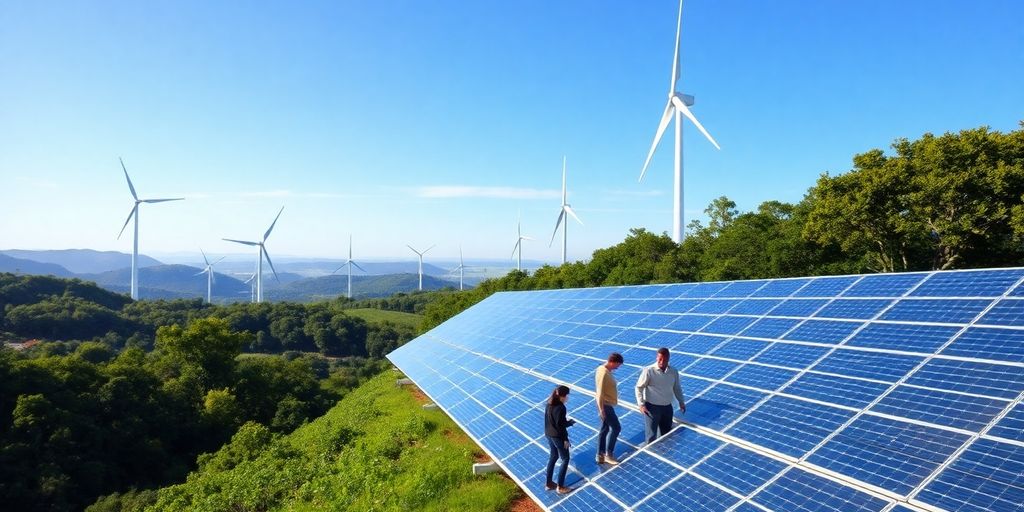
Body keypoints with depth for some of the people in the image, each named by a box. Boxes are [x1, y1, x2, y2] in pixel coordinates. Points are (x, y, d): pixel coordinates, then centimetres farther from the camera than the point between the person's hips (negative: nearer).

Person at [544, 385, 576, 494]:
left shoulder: (550, 404, 1)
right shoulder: (560, 408, -25)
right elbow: (560, 425, -22)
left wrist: (567, 422, 8)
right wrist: (565, 439, -10)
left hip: (549, 434, 8)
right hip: (558, 436, -8)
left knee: (553, 456, 22)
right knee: (565, 459, 7)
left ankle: (548, 483, 31)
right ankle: (560, 487, 12)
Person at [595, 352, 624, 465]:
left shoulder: (603, 369, 8)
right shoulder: (604, 373, -23)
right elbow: (600, 393, -24)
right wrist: (601, 409, -22)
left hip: (607, 405, 10)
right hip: (605, 405, -10)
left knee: (605, 429, 14)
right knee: (616, 428, -1)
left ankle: (600, 455, 21)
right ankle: (608, 454, 8)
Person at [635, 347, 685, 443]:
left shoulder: (674, 372, -1)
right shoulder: (649, 371, -15)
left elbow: (677, 388, 15)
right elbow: (639, 387, -8)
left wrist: (681, 402, 8)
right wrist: (641, 404, -13)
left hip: (667, 407, 5)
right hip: (652, 407, -5)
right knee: (651, 436, 1)